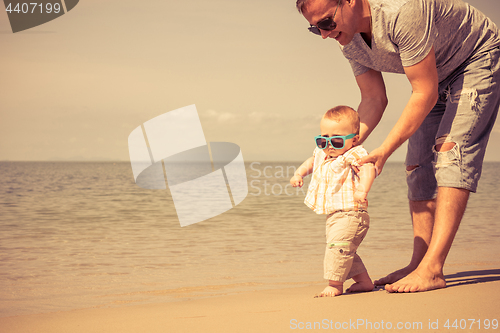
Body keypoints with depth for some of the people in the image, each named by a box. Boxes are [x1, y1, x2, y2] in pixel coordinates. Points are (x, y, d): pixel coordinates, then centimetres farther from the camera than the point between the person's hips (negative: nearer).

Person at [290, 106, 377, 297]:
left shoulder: (354, 155, -17)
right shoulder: (322, 154, 10)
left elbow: (368, 168, -37)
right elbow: (311, 162, 33)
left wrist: (363, 189, -53)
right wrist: (299, 174, 16)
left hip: (350, 213, -10)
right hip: (334, 216, 10)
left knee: (338, 247, -20)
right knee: (345, 252, 20)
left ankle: (335, 285, -11)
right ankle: (364, 281, 33)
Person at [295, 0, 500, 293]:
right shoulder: (348, 37, -10)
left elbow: (425, 94, -33)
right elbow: (374, 99, -2)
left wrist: (384, 151, -31)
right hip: (436, 76, 9)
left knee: (450, 150, -23)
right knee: (419, 164, 0)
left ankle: (432, 269, -30)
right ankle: (420, 263, 3)